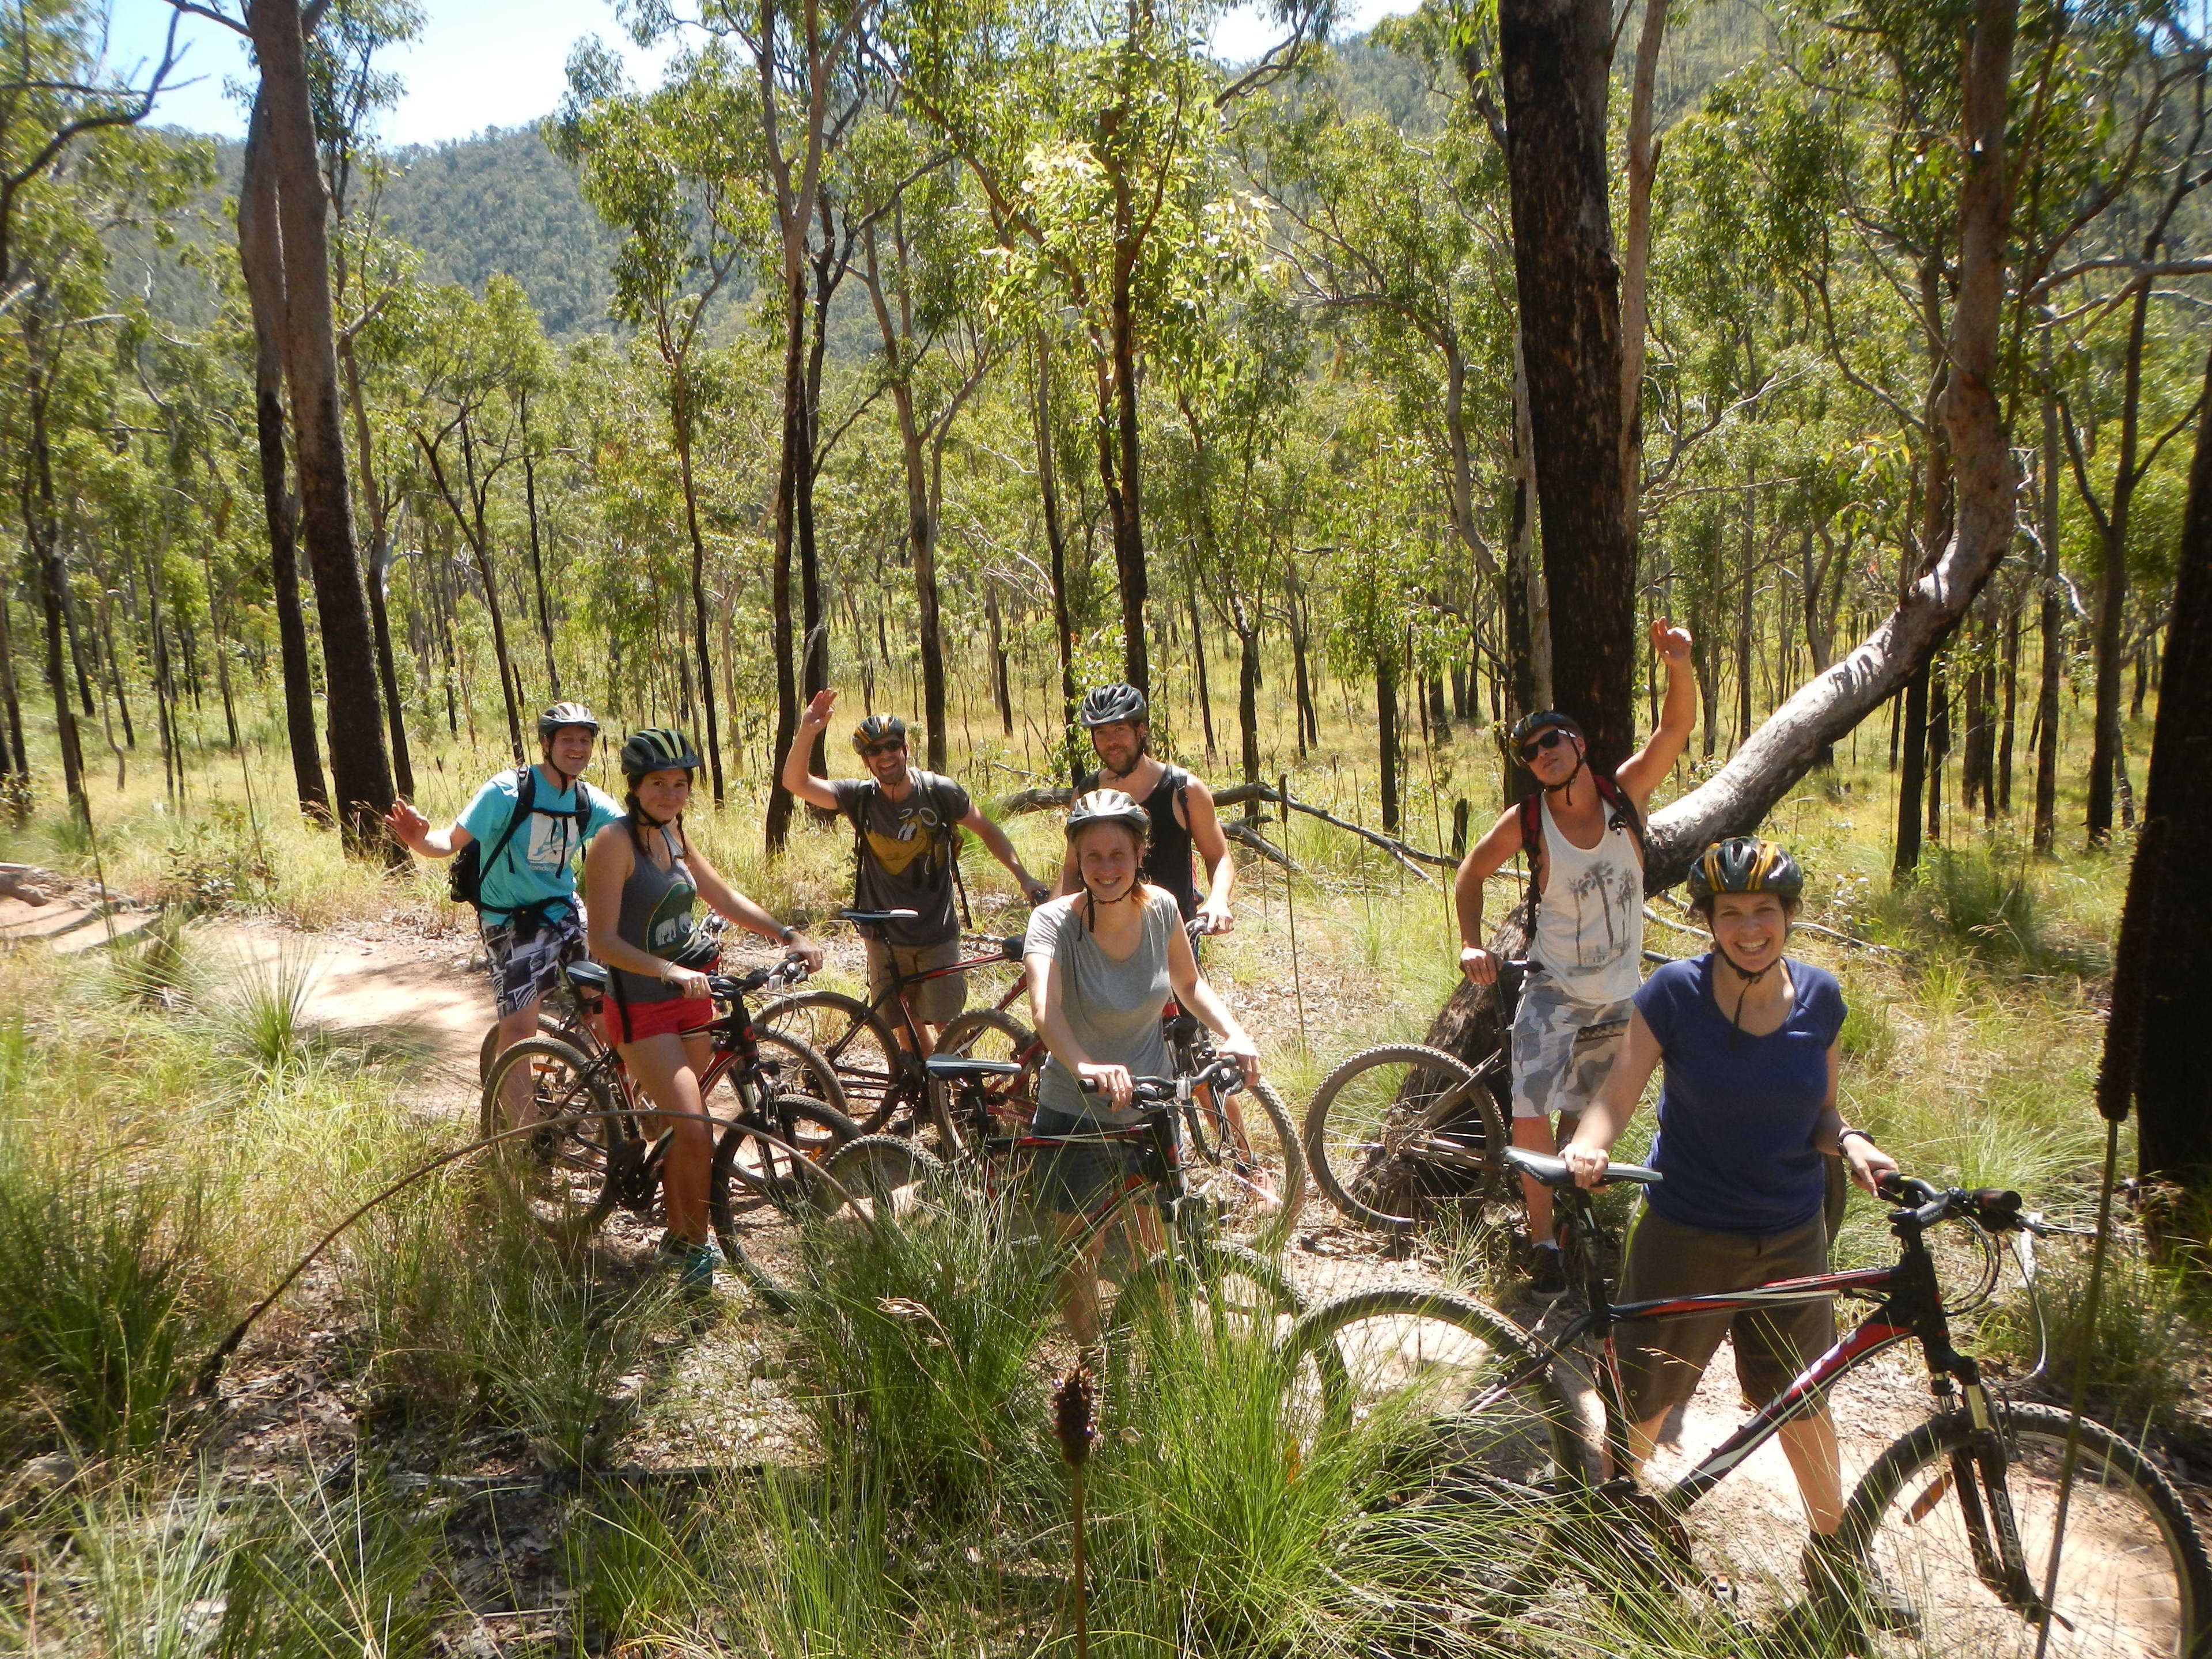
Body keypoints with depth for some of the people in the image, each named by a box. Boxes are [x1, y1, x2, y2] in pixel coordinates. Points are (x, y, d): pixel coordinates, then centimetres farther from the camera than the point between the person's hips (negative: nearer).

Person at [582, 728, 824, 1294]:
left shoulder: (672, 834, 7)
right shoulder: (615, 841, -16)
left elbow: (724, 898, 14)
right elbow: (604, 941, -22)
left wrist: (787, 935, 3)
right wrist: (670, 971, -36)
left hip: (689, 999, 7)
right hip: (641, 1008, -7)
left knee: (677, 1126, 16)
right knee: (696, 1132, -15)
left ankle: (677, 1234, 33)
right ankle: (695, 1246, 4)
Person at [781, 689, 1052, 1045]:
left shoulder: (939, 791, -9)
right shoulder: (860, 798, -7)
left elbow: (987, 830, 3)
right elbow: (796, 782, -15)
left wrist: (1022, 875, -6)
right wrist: (807, 732, -29)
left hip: (938, 935, -1)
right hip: (886, 938, 2)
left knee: (946, 1025, -1)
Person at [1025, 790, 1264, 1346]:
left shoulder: (1161, 908, -9)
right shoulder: (1055, 921, -21)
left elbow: (1189, 983, 9)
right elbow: (1045, 1010, -40)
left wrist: (1234, 1033, -9)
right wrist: (1086, 1068, -59)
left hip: (1148, 1110, 3)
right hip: (1074, 1116, -3)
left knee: (1151, 1247, 15)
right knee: (1080, 1251, 7)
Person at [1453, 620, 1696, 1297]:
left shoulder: (1625, 793, -9)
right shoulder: (1528, 821, -12)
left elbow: (1676, 729, -21)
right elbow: (1472, 871, 2)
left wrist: (1679, 666, -40)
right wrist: (1471, 943, -12)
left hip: (1622, 995, 2)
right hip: (1553, 992, -2)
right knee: (1531, 1118, -12)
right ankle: (1544, 1242, 5)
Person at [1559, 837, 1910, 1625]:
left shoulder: (1820, 997, -3)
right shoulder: (1675, 993, -14)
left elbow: (1819, 1116, 5)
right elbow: (1618, 1094, -11)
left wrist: (1851, 1143, -16)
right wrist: (1587, 1146, -31)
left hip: (1792, 1237, 3)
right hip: (1685, 1235, -2)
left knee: (1802, 1400, 17)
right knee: (1643, 1401, 8)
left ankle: (1834, 1553, 40)